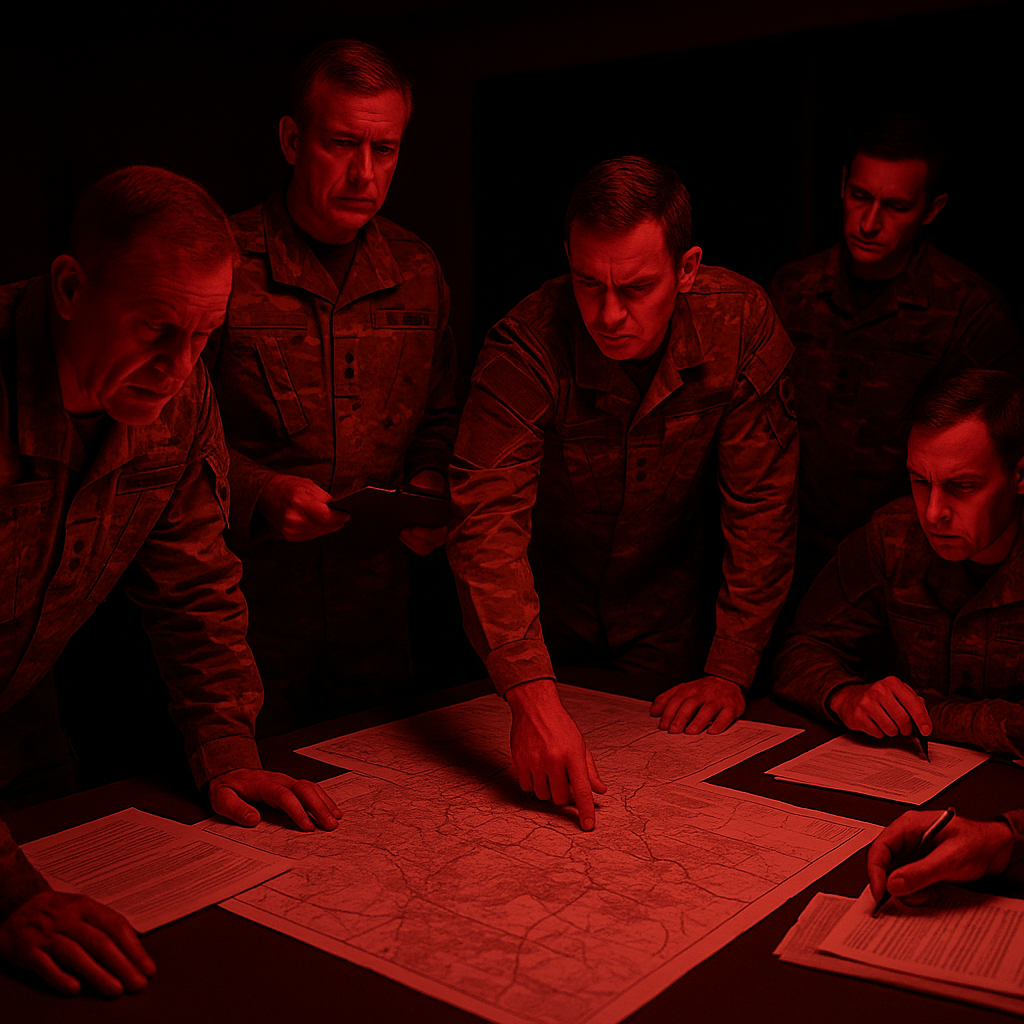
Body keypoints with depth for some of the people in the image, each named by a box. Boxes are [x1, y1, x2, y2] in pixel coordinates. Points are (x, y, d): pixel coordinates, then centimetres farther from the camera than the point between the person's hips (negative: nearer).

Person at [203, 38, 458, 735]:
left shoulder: (417, 273, 5)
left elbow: (438, 419, 15)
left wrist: (430, 489, -4)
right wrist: (255, 492, -21)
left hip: (375, 599, 4)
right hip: (247, 599, -4)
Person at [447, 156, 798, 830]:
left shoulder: (740, 323, -24)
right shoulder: (528, 348, -30)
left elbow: (762, 505, -18)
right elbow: (488, 524, -37)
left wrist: (731, 671, -20)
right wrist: (534, 698, -50)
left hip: (667, 614, 2)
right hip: (546, 612, -1)